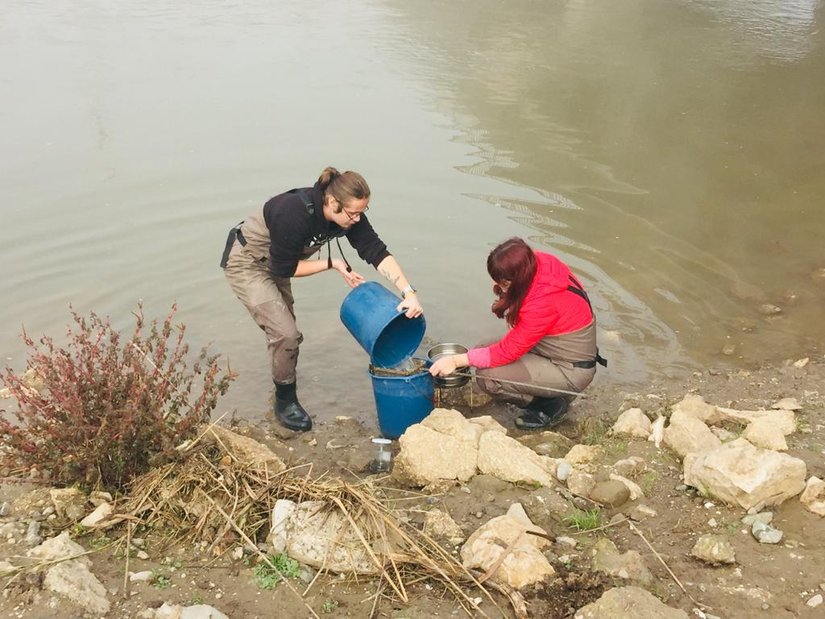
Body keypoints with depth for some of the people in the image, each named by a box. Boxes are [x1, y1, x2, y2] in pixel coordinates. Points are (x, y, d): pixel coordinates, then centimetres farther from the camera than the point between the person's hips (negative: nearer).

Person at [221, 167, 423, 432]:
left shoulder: (347, 214, -19)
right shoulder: (295, 214, -38)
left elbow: (377, 252, -20)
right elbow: (285, 268, -27)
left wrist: (409, 292, -30)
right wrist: (333, 264, -22)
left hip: (273, 262, 7)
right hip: (246, 262, -7)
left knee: (286, 332, 18)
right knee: (286, 334, -13)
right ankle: (285, 402, 9)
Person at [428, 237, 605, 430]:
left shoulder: (544, 302, -34)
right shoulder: (535, 262, -11)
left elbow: (509, 351, -26)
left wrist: (456, 361, -21)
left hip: (572, 371, -9)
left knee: (487, 376, -20)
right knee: (483, 350, 0)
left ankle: (550, 406, 0)